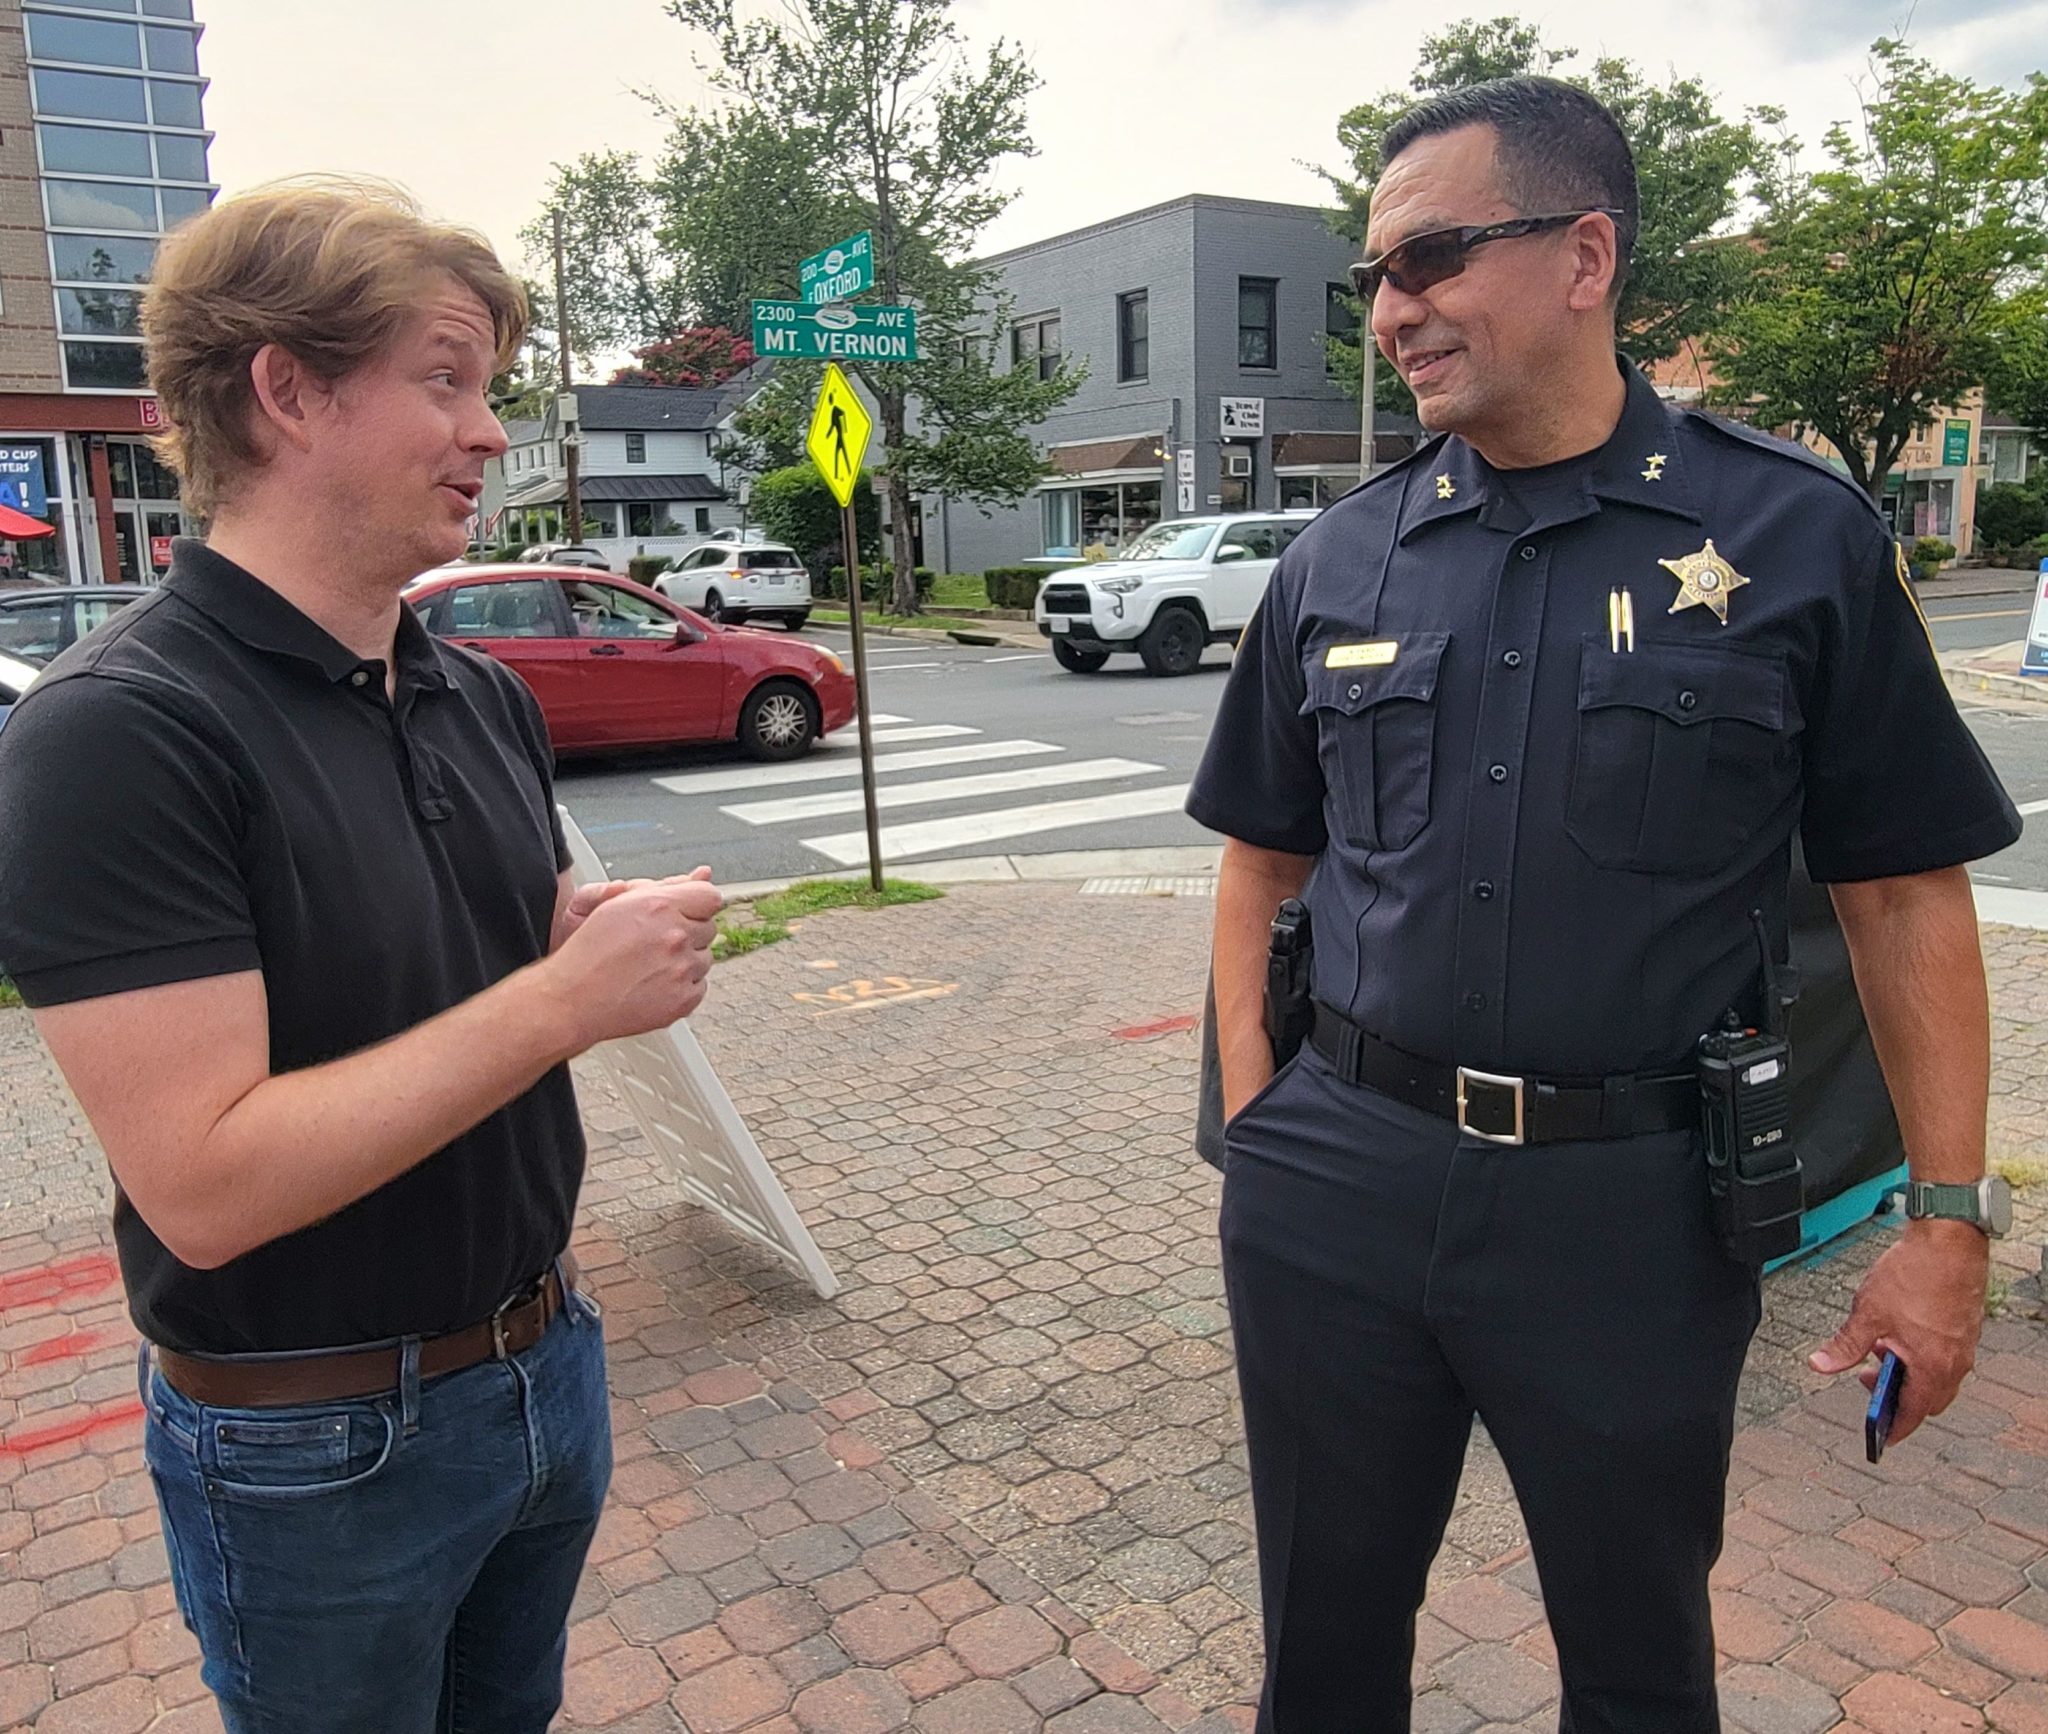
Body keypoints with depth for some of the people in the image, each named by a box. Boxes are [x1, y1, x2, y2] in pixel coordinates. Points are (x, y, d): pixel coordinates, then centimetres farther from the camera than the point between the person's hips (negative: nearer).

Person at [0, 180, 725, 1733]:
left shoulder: (485, 698, 2)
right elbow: (206, 1184, -28)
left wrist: (635, 943, -10)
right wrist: (569, 995, -28)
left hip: (544, 1361, 7)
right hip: (321, 1450, -6)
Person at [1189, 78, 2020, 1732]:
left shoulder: (1798, 536, -5)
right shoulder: (1337, 563, 4)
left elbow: (1906, 893, -1)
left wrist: (1949, 1218, -4)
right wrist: (1254, 1104, 1)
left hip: (1634, 1204, -2)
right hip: (1335, 1180, 3)